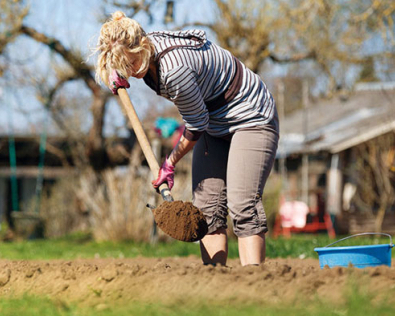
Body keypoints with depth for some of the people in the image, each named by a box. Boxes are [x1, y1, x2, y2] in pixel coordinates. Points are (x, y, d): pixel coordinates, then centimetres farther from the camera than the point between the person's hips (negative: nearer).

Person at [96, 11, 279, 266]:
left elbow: (196, 125, -21)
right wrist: (117, 75, -5)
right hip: (215, 125, 9)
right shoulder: (145, 51, -7)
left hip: (250, 119, -9)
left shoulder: (174, 70, -33)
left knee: (242, 205, -20)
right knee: (207, 206, -2)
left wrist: (171, 163, -8)